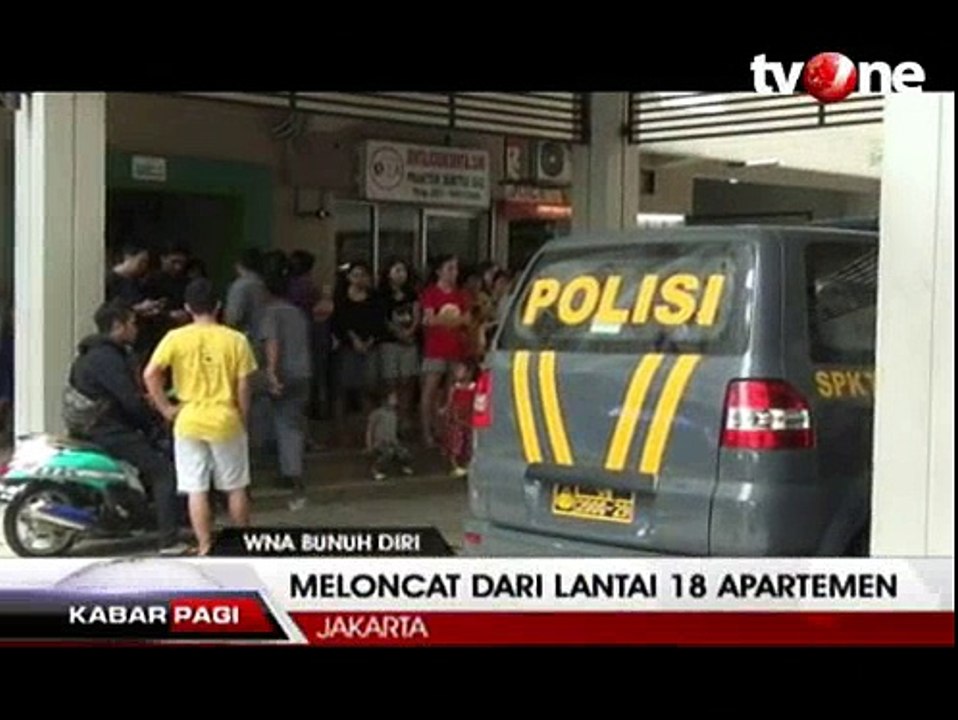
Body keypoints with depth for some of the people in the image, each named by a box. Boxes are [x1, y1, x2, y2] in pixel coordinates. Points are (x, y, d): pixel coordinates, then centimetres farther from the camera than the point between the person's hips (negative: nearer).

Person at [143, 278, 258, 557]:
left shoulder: (175, 338, -4)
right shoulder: (235, 340, -4)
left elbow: (150, 374, -11)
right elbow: (243, 388, -3)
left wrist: (165, 407, -1)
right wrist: (243, 419, 9)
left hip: (188, 422, 0)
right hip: (226, 422, 0)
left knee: (197, 490, 5)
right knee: (236, 488, 13)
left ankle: (206, 550, 7)